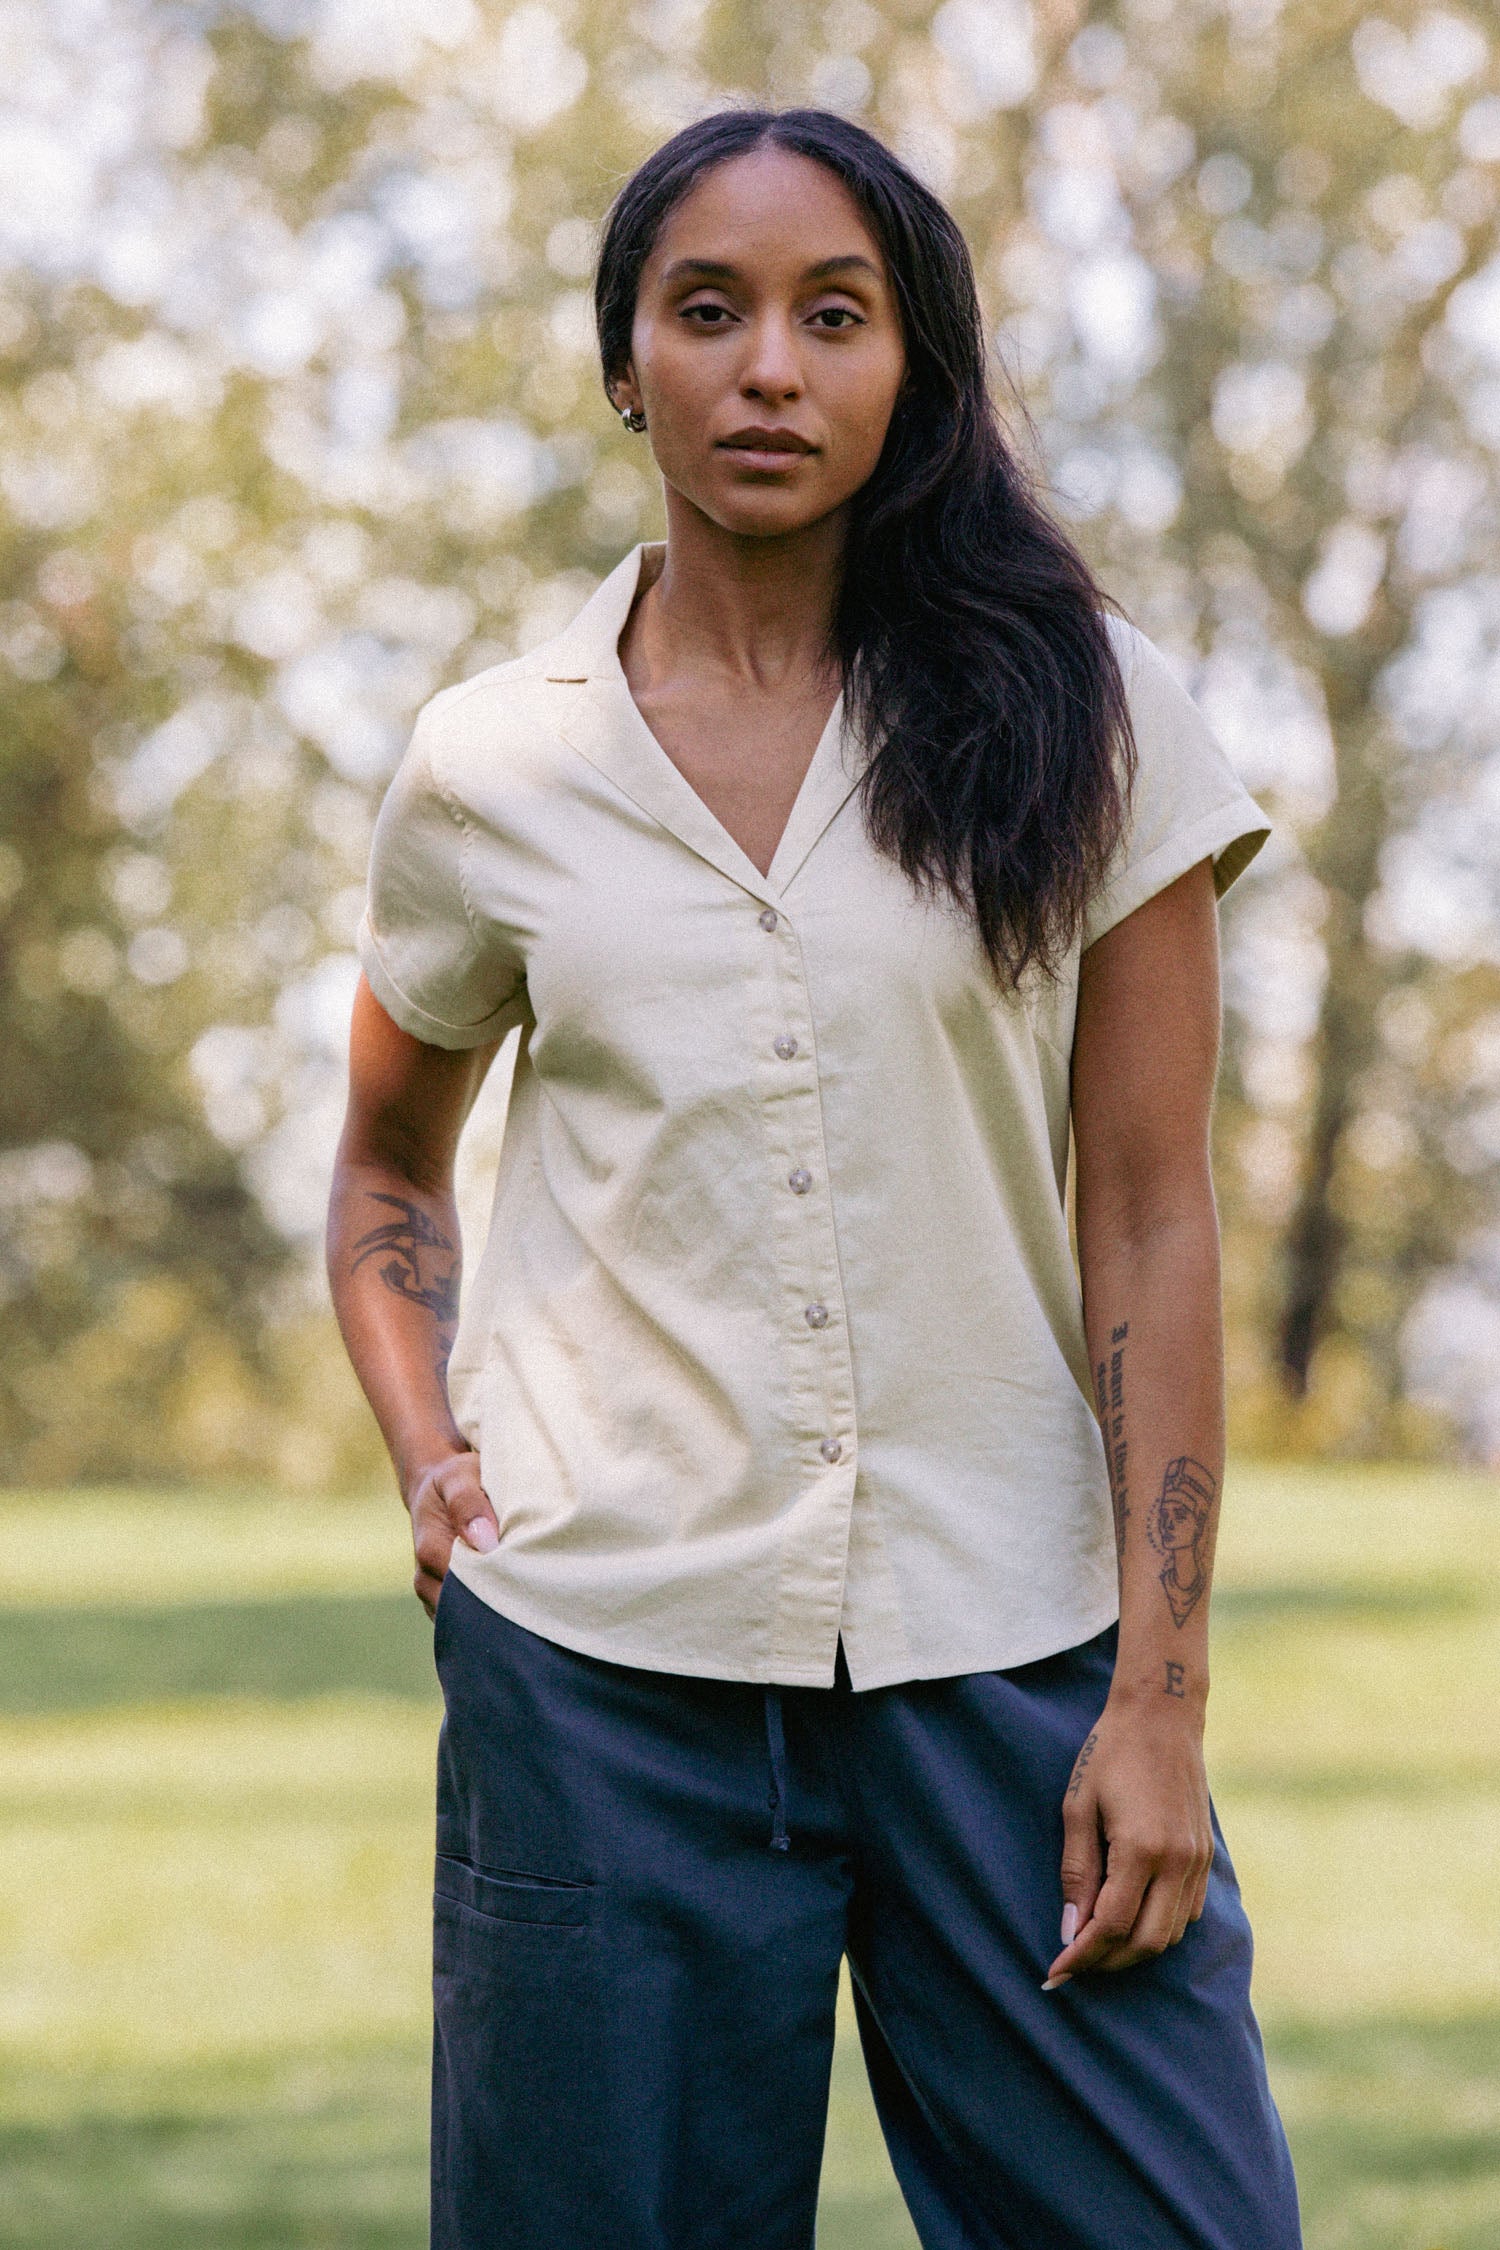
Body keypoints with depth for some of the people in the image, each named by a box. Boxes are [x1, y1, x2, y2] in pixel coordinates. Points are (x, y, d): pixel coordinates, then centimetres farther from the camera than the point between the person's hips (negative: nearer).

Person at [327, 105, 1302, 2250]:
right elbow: (390, 1161, 22)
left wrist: (1160, 1696, -5)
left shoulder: (1084, 719, 2)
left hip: (1009, 1655, -1)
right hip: (601, 1665, 1)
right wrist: (427, 1454, 4)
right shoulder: (491, 764, 6)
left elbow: (1153, 1225, 0)